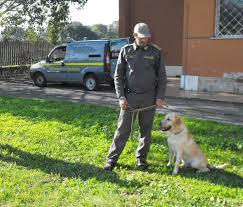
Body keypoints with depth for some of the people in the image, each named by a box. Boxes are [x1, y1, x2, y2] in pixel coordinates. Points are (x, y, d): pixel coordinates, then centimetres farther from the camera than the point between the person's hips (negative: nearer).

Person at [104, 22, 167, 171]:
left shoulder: (156, 52, 3)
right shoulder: (126, 51, 3)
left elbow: (162, 77, 5)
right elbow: (118, 75, 4)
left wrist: (160, 97, -3)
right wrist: (121, 97, -5)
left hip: (149, 97, 1)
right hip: (129, 96, 0)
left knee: (146, 130, 8)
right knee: (123, 129, 0)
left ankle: (142, 158, 22)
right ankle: (112, 159, 6)